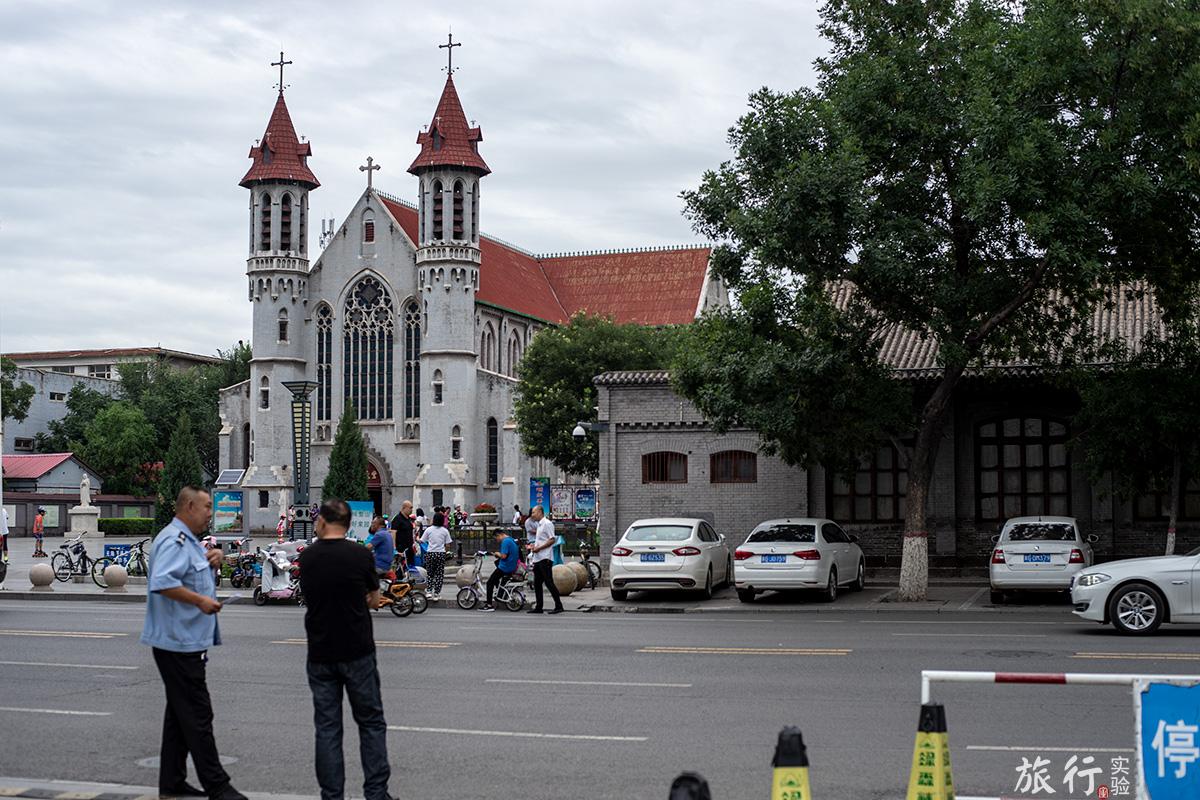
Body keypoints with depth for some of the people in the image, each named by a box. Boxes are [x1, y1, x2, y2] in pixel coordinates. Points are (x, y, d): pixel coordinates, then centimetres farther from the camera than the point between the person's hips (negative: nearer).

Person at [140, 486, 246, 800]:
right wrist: (200, 600, -26)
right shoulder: (174, 540, -16)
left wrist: (213, 558, 12)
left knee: (180, 714, 15)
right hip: (178, 643, -11)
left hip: (185, 642, 11)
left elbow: (194, 573, 34)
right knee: (198, 716, -7)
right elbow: (162, 582, -31)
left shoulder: (188, 540, 18)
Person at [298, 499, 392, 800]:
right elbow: (374, 600, 5)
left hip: (320, 655, 2)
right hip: (358, 653, -2)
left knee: (327, 727, 7)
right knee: (371, 723, 8)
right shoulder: (361, 555, -8)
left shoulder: (306, 558, 1)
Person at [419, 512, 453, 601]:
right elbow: (448, 544, -1)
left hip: (430, 553, 0)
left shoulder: (429, 529, -1)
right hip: (441, 553, 0)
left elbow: (422, 541, 1)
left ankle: (429, 591, 3)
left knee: (429, 573, 14)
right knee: (439, 574, 5)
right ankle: (436, 594, 3)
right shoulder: (445, 531, 0)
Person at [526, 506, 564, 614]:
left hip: (545, 558, -10)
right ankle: (538, 607, 15)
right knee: (537, 584, 10)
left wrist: (539, 548, -19)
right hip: (537, 559, 10)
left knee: (549, 582, -9)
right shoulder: (539, 525, 20)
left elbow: (552, 540, -17)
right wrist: (534, 546, 10)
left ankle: (558, 606, -5)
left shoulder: (547, 524, -10)